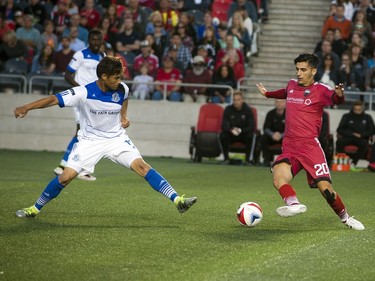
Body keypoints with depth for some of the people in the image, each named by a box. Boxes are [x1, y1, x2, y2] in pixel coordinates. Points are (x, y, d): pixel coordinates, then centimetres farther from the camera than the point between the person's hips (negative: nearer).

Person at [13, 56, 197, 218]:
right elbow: (54, 100, -26)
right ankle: (35, 209, 8)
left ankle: (177, 200, -19)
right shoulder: (84, 93, -23)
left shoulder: (122, 89, -10)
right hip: (90, 141, -2)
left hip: (116, 138, 2)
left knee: (142, 166, -16)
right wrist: (26, 108, -35)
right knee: (66, 176, -11)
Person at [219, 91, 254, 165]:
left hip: (244, 134, -1)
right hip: (231, 135, 1)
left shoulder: (248, 110, -11)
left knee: (250, 135, -33)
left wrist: (241, 130, -33)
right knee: (222, 135, -28)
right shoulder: (228, 109, -7)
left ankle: (247, 159, -21)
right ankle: (226, 158, -15)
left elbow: (251, 127, -15)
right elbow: (224, 126, -10)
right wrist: (231, 130, -33)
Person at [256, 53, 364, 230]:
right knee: (278, 177, -26)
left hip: (310, 145, -5)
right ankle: (294, 204, -45)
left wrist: (338, 94, -45)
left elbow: (335, 99, -22)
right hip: (289, 147, 5)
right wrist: (267, 94, 55)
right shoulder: (291, 84, 15)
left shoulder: (319, 90, -2)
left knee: (325, 187, -11)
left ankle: (345, 217, 11)